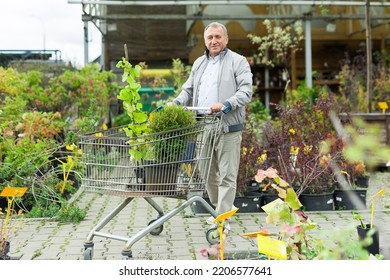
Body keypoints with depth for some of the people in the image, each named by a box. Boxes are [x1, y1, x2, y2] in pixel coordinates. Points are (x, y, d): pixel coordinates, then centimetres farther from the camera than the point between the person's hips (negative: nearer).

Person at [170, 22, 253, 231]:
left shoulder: (238, 61, 0)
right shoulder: (199, 63, 19)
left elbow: (245, 92, -9)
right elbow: (188, 90, 23)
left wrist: (226, 105, -25)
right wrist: (177, 102, 3)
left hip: (228, 128, -6)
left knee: (227, 175, -4)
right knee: (209, 174, 14)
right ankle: (217, 209, 30)